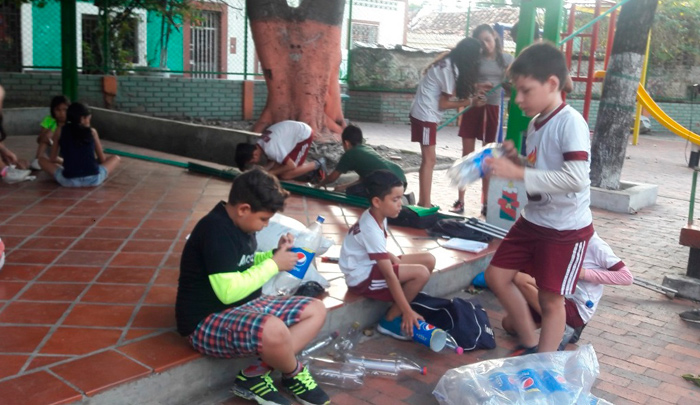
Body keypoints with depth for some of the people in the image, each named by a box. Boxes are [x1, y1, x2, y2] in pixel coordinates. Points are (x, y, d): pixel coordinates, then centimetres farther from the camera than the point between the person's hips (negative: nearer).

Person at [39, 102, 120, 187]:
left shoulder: (60, 130, 9)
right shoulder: (92, 131, 8)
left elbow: (53, 159, 15)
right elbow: (102, 159, 16)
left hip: (68, 180, 0)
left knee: (41, 159, 23)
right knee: (116, 158, 24)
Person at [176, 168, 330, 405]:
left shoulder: (240, 223, 7)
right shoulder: (217, 230, -23)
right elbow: (229, 291, -28)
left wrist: (275, 254, 3)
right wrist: (274, 265, -17)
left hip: (245, 306, 10)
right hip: (208, 322, -10)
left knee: (316, 310, 5)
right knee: (273, 330, -39)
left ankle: (255, 375, -8)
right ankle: (294, 375, -1)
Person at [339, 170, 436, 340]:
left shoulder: (375, 216, -1)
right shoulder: (371, 230, -29)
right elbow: (389, 276, -28)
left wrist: (397, 261, -7)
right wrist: (408, 312, -26)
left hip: (372, 264, 9)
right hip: (362, 277, -9)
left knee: (428, 260, -1)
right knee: (421, 273, -23)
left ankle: (399, 305, 9)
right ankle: (390, 320, -6)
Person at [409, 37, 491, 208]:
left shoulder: (449, 62, 9)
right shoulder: (450, 69, -18)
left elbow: (447, 90, 15)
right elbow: (443, 103, -15)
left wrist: (474, 89, 11)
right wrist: (466, 102, -3)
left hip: (425, 114, 10)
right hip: (426, 115, -10)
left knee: (428, 159, 11)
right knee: (429, 160, -8)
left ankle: (423, 203, 17)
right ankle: (425, 205, -5)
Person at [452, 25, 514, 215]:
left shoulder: (506, 59, 5)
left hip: (493, 109, 1)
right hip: (472, 107, -1)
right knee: (467, 155, 1)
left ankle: (485, 202, 15)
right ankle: (460, 201, 7)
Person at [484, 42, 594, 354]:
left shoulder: (570, 122, -20)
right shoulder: (535, 123, 6)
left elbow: (576, 178, -31)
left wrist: (519, 173, -31)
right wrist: (515, 160, -1)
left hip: (566, 228, -9)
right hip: (532, 220, 9)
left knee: (550, 299, 0)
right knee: (497, 275, 12)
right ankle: (529, 345, 27)